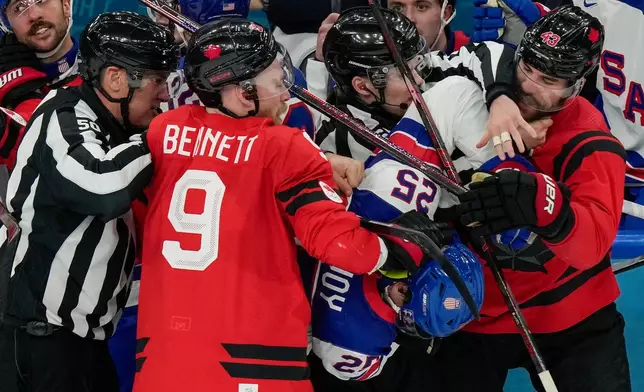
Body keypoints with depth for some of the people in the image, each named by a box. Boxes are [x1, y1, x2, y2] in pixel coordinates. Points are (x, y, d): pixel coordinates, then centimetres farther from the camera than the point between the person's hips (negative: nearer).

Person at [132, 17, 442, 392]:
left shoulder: (161, 132, 5)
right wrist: (424, 245, 0)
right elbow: (337, 237, -14)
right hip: (250, 362, -5)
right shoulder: (283, 148, -9)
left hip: (162, 351, 5)